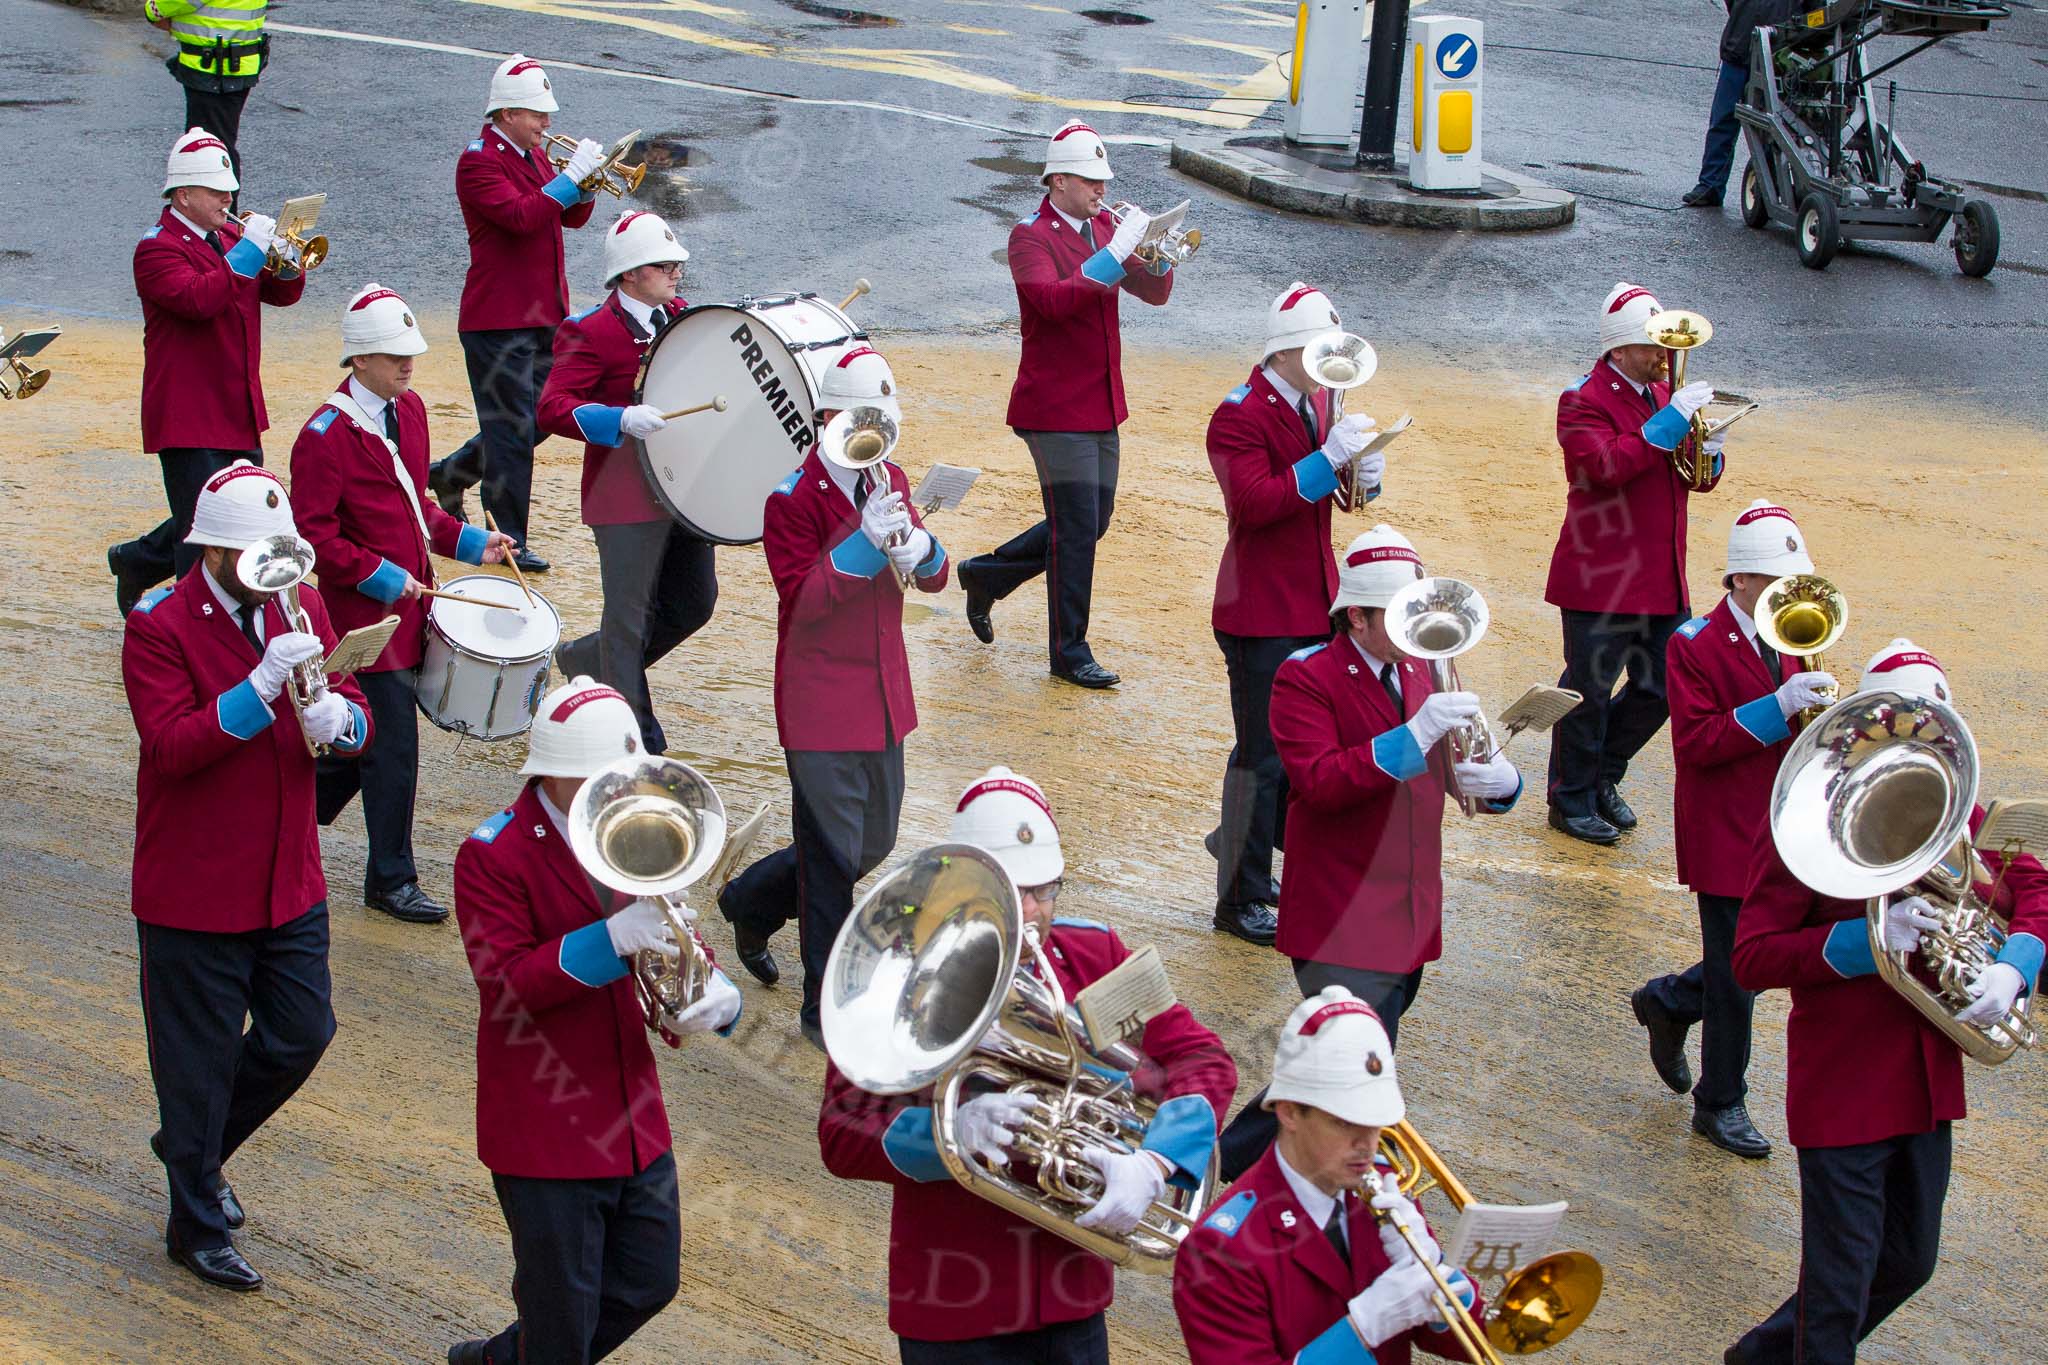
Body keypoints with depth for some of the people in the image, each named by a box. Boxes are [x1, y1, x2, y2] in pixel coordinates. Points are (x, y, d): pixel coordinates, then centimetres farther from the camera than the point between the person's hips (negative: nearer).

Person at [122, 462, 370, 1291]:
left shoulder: (302, 610, 4)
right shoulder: (158, 628, -14)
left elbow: (356, 717, 4)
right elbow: (172, 745, -24)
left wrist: (336, 717, -20)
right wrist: (261, 686, -33)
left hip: (290, 882, 6)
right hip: (194, 895, -6)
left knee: (302, 1034, 14)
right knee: (198, 1059, 6)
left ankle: (195, 1146, 39)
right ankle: (197, 1229, 23)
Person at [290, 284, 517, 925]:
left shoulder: (410, 410, 9)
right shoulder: (326, 435, -16)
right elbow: (313, 534, -17)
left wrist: (467, 541, 9)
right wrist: (380, 577, -20)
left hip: (408, 605, 8)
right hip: (367, 617, -8)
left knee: (367, 739, 16)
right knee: (394, 747, -3)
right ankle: (391, 881, 9)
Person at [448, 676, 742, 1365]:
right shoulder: (494, 855, -14)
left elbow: (674, 945, 9)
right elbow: (504, 982, -22)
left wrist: (714, 996, -15)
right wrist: (610, 939, -34)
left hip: (635, 1120, 7)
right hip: (544, 1126, -7)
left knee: (648, 1285, 18)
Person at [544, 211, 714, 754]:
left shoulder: (679, 315, 10)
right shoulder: (591, 332, -14)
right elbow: (551, 408, -21)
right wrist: (620, 420, -34)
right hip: (627, 498, -8)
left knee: (693, 604, 15)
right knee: (630, 616, 2)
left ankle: (588, 660, 35)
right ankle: (635, 744, 13)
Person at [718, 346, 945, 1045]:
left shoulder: (888, 480, 8)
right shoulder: (793, 498, -14)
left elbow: (934, 577, 6)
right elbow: (802, 599, -21)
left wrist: (920, 548, -17)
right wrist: (863, 542, -31)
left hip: (884, 697, 8)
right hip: (822, 707, -7)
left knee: (875, 844, 18)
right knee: (833, 863, -2)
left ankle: (753, 900, 40)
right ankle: (826, 1009, 9)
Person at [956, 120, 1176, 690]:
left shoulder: (1103, 226, 11)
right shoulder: (1031, 237, -11)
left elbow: (1154, 292, 8)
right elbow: (1054, 298, -30)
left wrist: (1160, 254, -13)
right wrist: (1115, 252, -33)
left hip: (1101, 407, 8)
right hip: (1055, 410, -8)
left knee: (1089, 524, 14)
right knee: (1076, 527, -6)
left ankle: (987, 574, 32)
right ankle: (1069, 653, 5)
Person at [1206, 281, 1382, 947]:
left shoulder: (1318, 403, 11)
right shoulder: (1240, 416, -15)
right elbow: (1254, 502, -27)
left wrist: (1364, 475, -4)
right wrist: (1328, 457, -32)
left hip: (1316, 605, 9)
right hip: (1262, 616, -9)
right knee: (1263, 757, -2)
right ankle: (1242, 901, 9)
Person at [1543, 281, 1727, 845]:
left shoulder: (1662, 395, 15)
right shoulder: (1584, 400, -10)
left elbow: (1699, 478, 20)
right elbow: (1609, 466, -27)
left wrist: (1708, 453, -3)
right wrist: (1671, 421, -26)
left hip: (1663, 580, 8)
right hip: (1601, 580, -8)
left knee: (1660, 690, 12)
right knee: (1589, 691, 1)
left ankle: (1603, 777, 31)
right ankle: (1571, 801, 15)